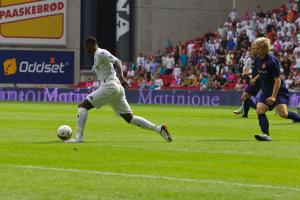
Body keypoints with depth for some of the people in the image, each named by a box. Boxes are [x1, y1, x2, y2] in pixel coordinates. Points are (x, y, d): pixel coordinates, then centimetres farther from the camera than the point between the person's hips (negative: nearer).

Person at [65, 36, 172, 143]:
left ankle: (79, 137, -16)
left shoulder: (100, 53, -5)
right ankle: (159, 129, 2)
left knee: (83, 106, -7)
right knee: (130, 118, 8)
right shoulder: (97, 55, 23)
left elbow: (117, 61, -18)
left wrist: (121, 77, -31)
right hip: (117, 89, 10)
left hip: (109, 86, -10)